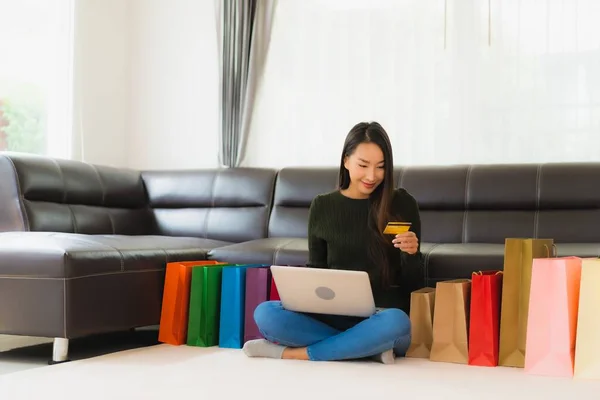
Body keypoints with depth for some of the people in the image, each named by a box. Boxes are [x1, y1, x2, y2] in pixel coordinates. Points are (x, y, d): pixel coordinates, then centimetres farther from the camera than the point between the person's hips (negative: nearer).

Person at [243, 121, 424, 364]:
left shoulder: (402, 204, 1)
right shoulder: (322, 206, 6)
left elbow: (414, 284, 4)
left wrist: (411, 254, -17)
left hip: (382, 317, -2)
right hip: (334, 314, 2)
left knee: (394, 322, -39)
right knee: (264, 314, -23)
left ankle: (291, 353, -22)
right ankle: (368, 347, -21)